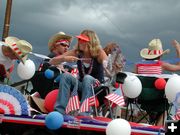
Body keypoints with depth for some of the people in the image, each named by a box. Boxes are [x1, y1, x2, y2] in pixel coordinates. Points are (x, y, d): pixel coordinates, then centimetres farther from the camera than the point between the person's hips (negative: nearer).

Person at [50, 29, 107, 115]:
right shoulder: (76, 52, -3)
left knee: (87, 78, -34)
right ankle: (60, 110, -31)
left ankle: (84, 113, -41)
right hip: (82, 85, 3)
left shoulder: (99, 53, -11)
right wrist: (64, 58, -24)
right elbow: (52, 62, -5)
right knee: (66, 76, -23)